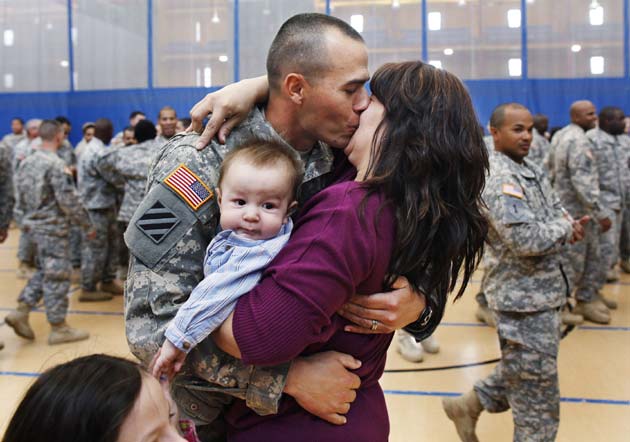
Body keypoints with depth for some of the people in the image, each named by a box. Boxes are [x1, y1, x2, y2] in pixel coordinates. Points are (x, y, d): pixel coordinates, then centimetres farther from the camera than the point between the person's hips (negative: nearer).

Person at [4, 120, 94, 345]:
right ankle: (58, 328, 9)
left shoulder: (26, 162, 8)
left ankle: (21, 311, 13)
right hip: (53, 227, -8)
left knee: (44, 271, 21)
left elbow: (20, 197, 13)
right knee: (57, 276, 1)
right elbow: (69, 201, -19)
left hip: (33, 224, 8)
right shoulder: (56, 164, -19)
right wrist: (87, 225, -10)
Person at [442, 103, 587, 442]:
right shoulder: (498, 179, -22)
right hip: (524, 298, -10)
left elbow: (556, 211, 18)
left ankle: (469, 406, 37)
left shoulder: (532, 170, 10)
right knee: (538, 392, 4)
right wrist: (566, 231, -12)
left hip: (540, 293, 10)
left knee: (522, 372, 24)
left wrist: (569, 225, -5)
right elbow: (526, 239, -30)